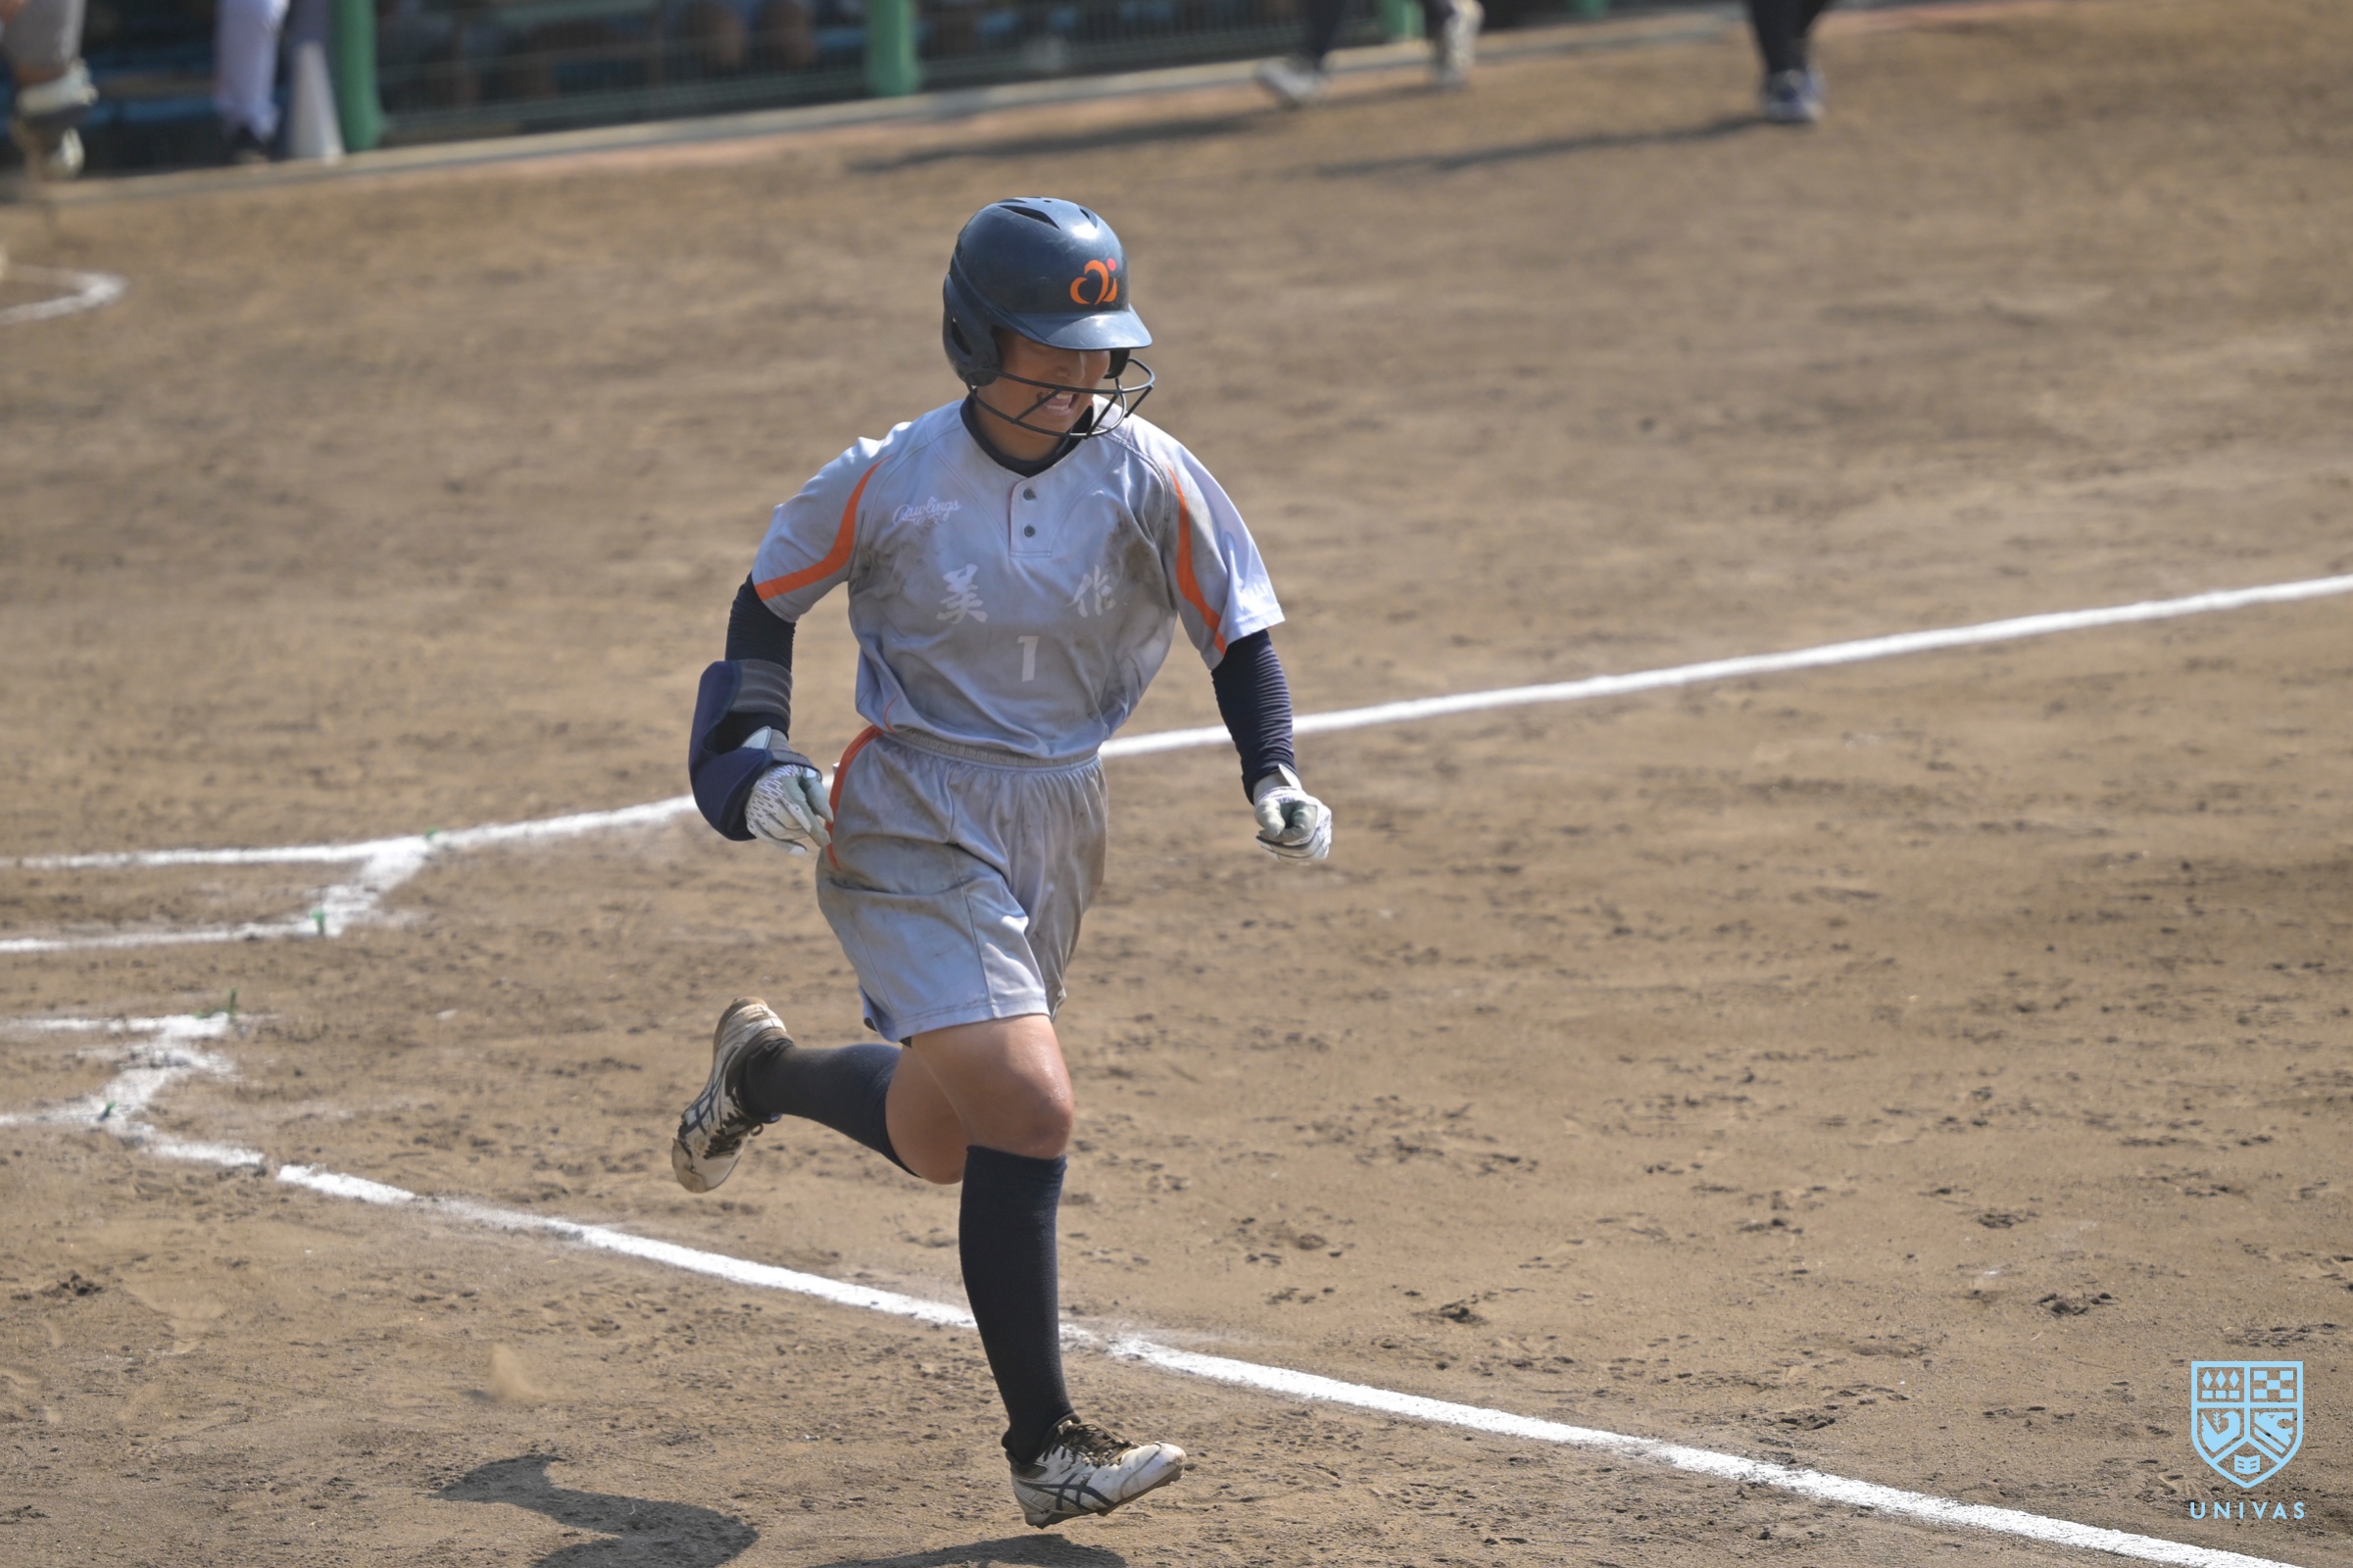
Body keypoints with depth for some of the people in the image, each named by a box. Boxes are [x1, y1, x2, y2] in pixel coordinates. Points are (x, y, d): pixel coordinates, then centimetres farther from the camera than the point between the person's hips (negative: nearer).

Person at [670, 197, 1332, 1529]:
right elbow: (768, 603, 3)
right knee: (1029, 1107, -19)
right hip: (913, 832, -4)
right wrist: (756, 757, -9)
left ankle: (765, 1070, 48)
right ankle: (1046, 1449, -8)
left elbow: (1240, 632, 0)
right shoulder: (891, 481, -12)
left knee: (942, 1141, 15)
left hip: (1058, 830, 4)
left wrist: (1276, 778, -15)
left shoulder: (1147, 478, -7)